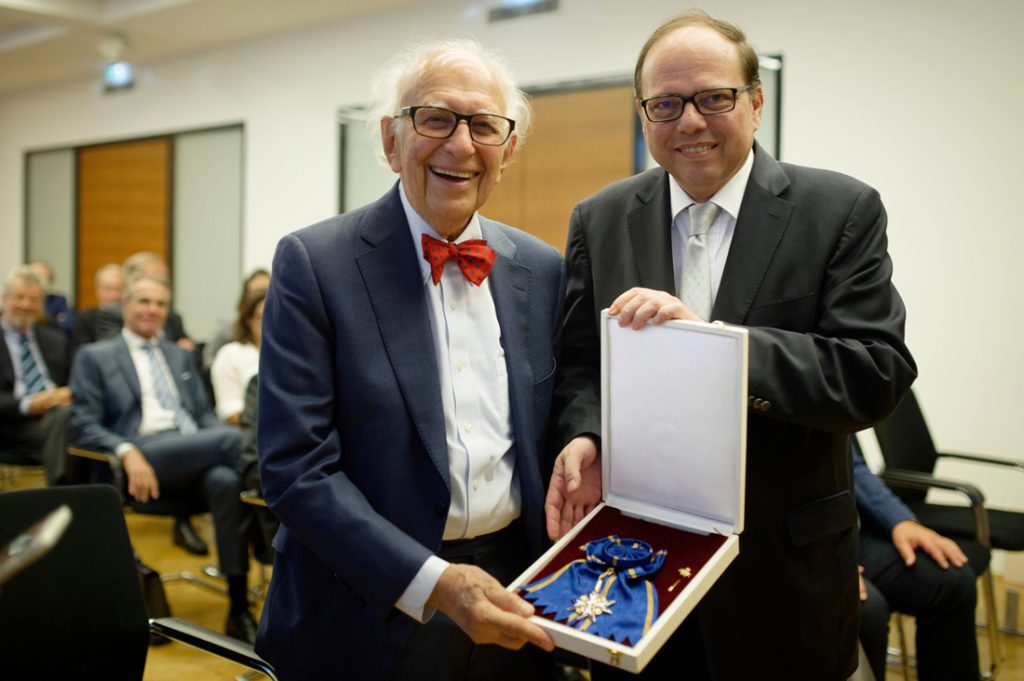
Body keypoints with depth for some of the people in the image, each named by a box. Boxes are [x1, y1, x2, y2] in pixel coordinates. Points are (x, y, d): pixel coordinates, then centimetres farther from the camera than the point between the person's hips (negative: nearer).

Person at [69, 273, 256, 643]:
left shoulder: (181, 356, 28)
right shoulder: (94, 357, 14)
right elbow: (84, 426, 3)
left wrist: (228, 441, -3)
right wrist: (128, 453, -17)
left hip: (197, 453, 4)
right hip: (144, 454, -4)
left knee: (226, 480, -34)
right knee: (234, 437, -32)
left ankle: (239, 608, -32)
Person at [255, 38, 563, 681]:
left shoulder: (542, 269, 3)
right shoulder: (313, 263, -11)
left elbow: (547, 432, 9)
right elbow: (296, 466, -15)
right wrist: (433, 582, -23)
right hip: (370, 613, -3)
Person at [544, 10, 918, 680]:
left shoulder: (843, 211, -7)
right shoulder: (599, 220, 2)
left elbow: (879, 373, -16)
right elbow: (580, 363, 4)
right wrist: (584, 437, -17)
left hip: (781, 571, -2)